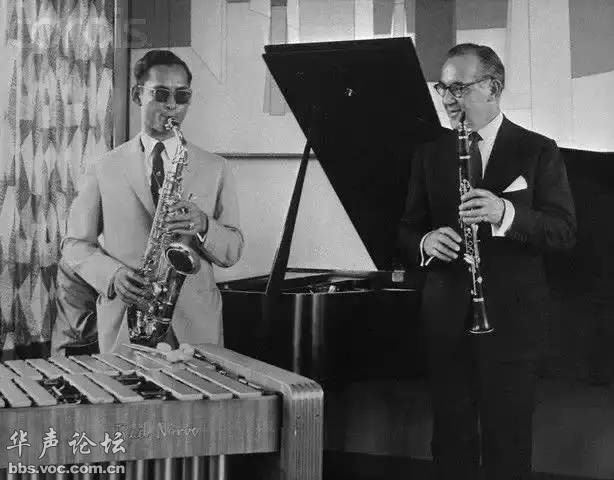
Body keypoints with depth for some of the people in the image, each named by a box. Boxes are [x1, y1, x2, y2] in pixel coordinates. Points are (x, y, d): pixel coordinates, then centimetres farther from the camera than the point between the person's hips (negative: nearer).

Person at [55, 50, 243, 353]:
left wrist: (203, 226, -15)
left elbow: (232, 252, 5)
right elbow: (75, 244, 6)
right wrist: (112, 275, -13)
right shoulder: (105, 169, 5)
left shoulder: (215, 169, 7)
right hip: (123, 325, 0)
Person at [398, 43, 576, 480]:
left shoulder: (538, 151, 0)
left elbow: (565, 232, -7)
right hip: (446, 313, 3)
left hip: (511, 313, -3)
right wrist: (425, 242, -12)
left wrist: (506, 213, -25)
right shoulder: (430, 154, 10)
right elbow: (407, 230, 12)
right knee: (451, 437, 9)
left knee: (508, 439, 2)